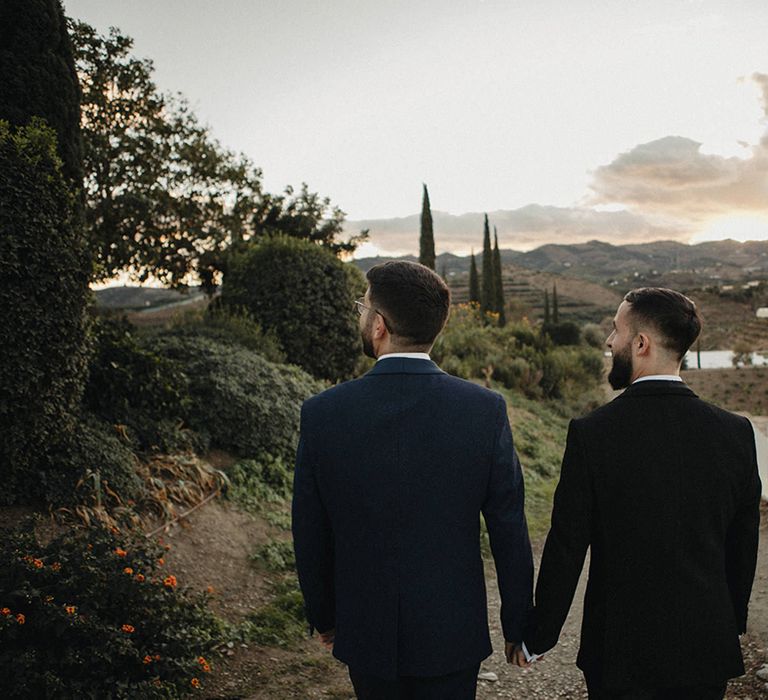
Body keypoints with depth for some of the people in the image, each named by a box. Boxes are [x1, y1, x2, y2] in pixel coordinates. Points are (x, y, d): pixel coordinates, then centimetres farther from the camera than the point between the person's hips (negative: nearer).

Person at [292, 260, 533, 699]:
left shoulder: (322, 414, -14)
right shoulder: (486, 410, -15)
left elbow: (310, 538, -4)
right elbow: (510, 534, -8)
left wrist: (323, 617, 12)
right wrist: (518, 625, 6)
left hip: (365, 633, 1)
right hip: (452, 632, 0)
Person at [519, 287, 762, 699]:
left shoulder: (592, 433, -17)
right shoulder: (735, 433, -7)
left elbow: (566, 548, -12)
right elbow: (743, 546, 4)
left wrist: (538, 637, 0)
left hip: (620, 650, -3)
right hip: (708, 649, 3)